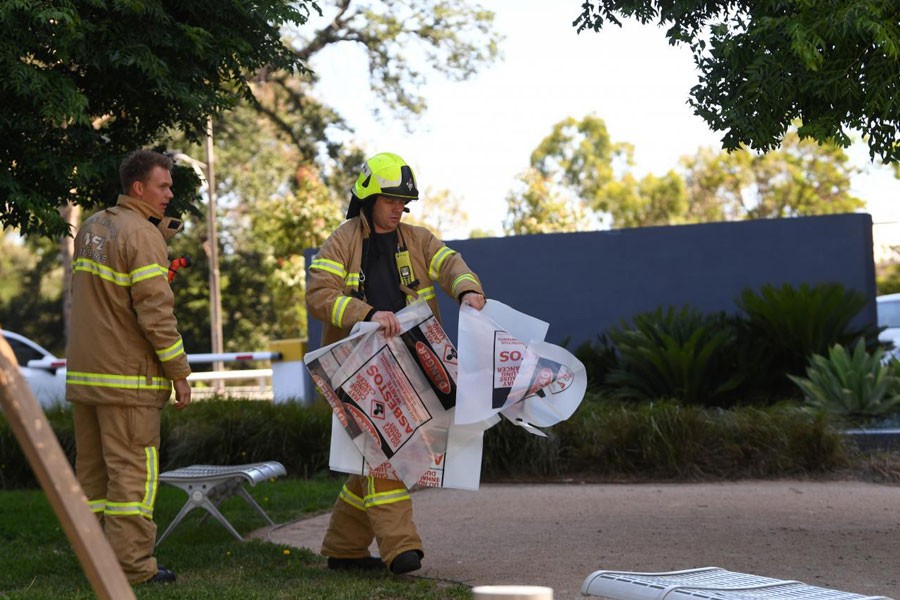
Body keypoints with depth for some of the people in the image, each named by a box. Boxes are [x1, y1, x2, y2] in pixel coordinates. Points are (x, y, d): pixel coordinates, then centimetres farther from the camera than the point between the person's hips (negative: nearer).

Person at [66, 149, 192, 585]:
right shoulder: (142, 235, -13)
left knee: (92, 470, 12)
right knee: (133, 471, -5)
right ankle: (132, 565, -5)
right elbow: (155, 312, -17)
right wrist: (179, 373, -12)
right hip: (127, 377, -8)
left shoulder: (90, 229, 14)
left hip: (83, 374, 8)